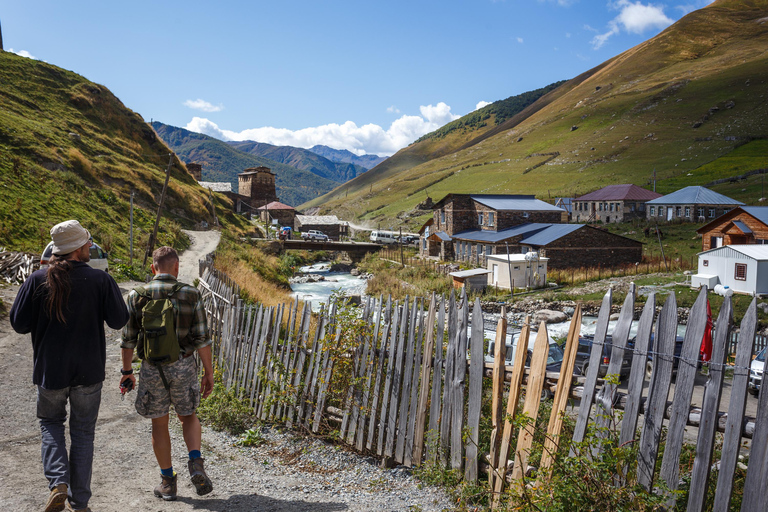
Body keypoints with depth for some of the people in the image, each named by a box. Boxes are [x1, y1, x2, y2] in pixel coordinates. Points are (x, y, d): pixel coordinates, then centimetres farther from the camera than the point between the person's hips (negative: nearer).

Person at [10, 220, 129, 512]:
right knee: (83, 432, 14)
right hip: (89, 370, -1)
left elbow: (19, 324, -4)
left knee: (51, 422, 24)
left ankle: (58, 483, 4)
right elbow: (118, 321, -9)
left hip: (50, 370, 1)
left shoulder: (38, 280, -8)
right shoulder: (101, 280, -12)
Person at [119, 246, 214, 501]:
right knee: (188, 417, 20)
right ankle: (196, 464, 0)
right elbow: (202, 338, -7)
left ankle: (168, 481, 23)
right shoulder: (190, 294, -7)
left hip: (152, 369, 1)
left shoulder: (137, 296, -3)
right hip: (183, 367, 0)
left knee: (159, 424, 16)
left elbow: (128, 339, 1)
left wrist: (126, 371, 14)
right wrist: (208, 373, 0)